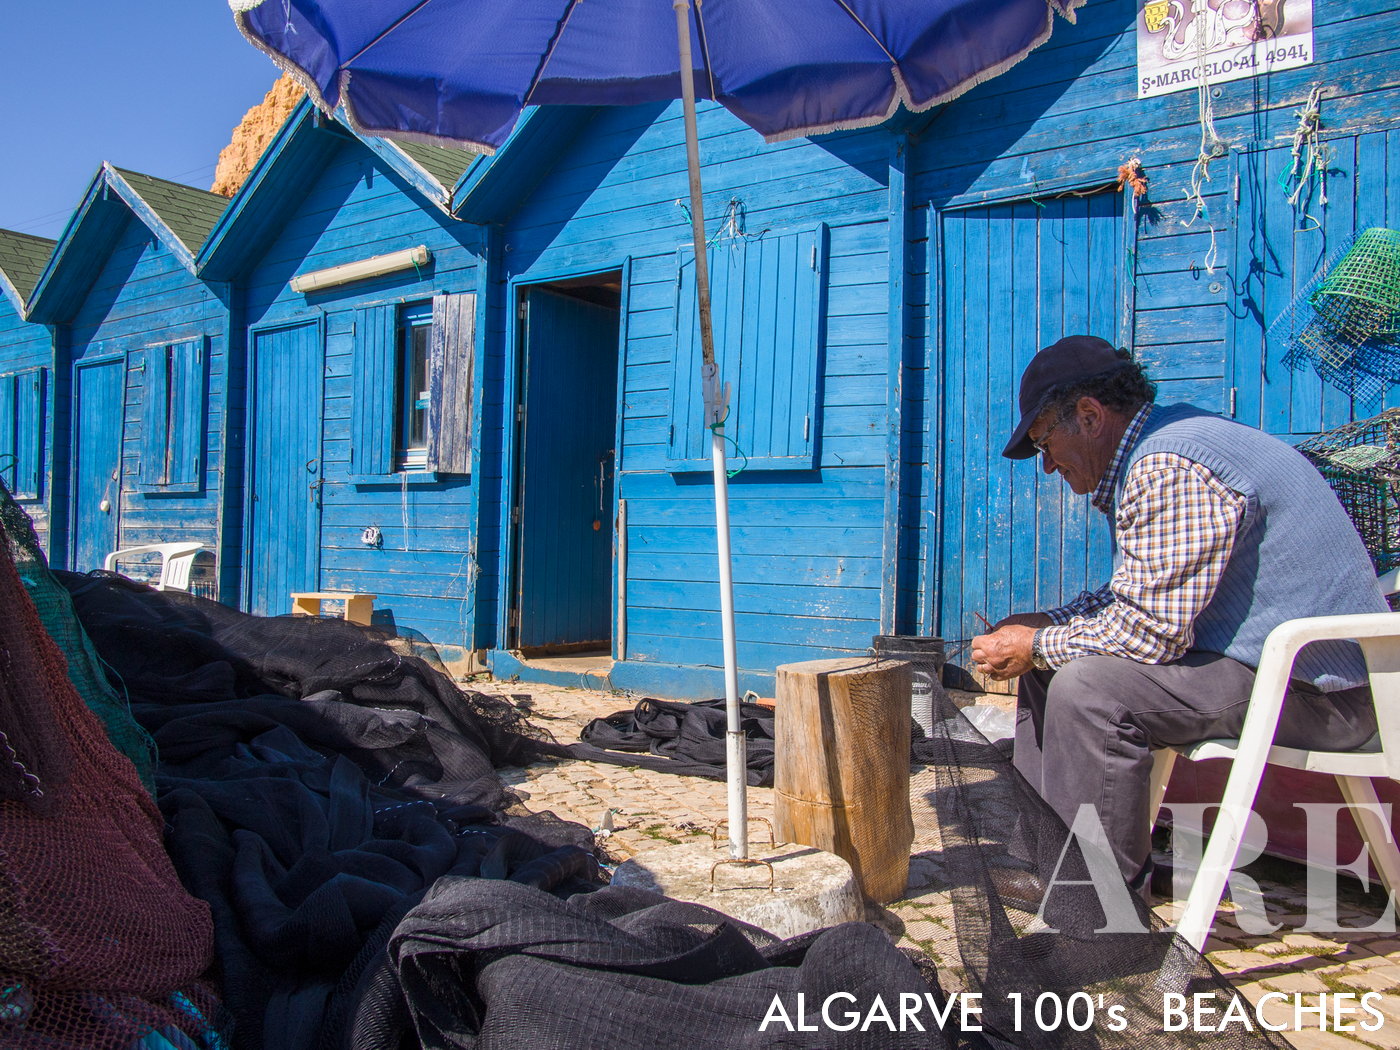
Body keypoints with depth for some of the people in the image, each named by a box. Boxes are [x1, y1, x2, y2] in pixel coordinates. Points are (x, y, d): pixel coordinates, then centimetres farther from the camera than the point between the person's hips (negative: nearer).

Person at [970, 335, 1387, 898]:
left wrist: (1036, 648, -12)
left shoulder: (1170, 469, -23)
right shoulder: (1157, 450, 12)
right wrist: (1045, 626, 6)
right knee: (1053, 663, 10)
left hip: (1313, 687, -11)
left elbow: (1148, 630, -27)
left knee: (1086, 688, -28)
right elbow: (1138, 596, 19)